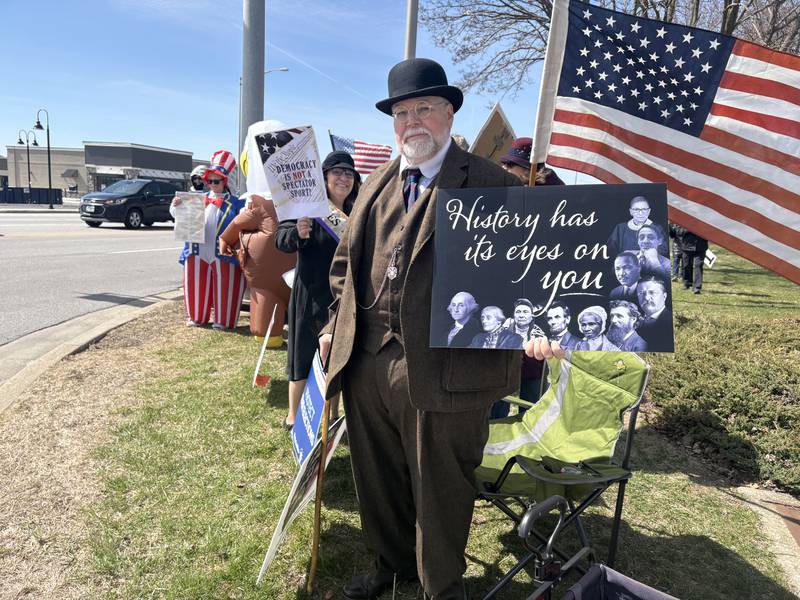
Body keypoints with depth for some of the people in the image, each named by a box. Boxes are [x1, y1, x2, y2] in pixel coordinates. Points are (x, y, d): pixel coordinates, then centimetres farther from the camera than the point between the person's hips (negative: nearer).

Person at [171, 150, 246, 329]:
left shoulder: (234, 203, 3)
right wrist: (175, 206, -7)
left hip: (222, 254, -4)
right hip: (198, 252, 4)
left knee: (223, 287, -1)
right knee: (196, 285, 9)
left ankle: (223, 320, 10)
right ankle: (196, 317, 23)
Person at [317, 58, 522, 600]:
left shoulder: (492, 185, -5)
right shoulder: (378, 186, 15)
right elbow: (347, 261, 21)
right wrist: (337, 325, 15)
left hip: (443, 370, -6)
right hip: (366, 362, 7)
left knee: (440, 490, 11)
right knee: (377, 479, 22)